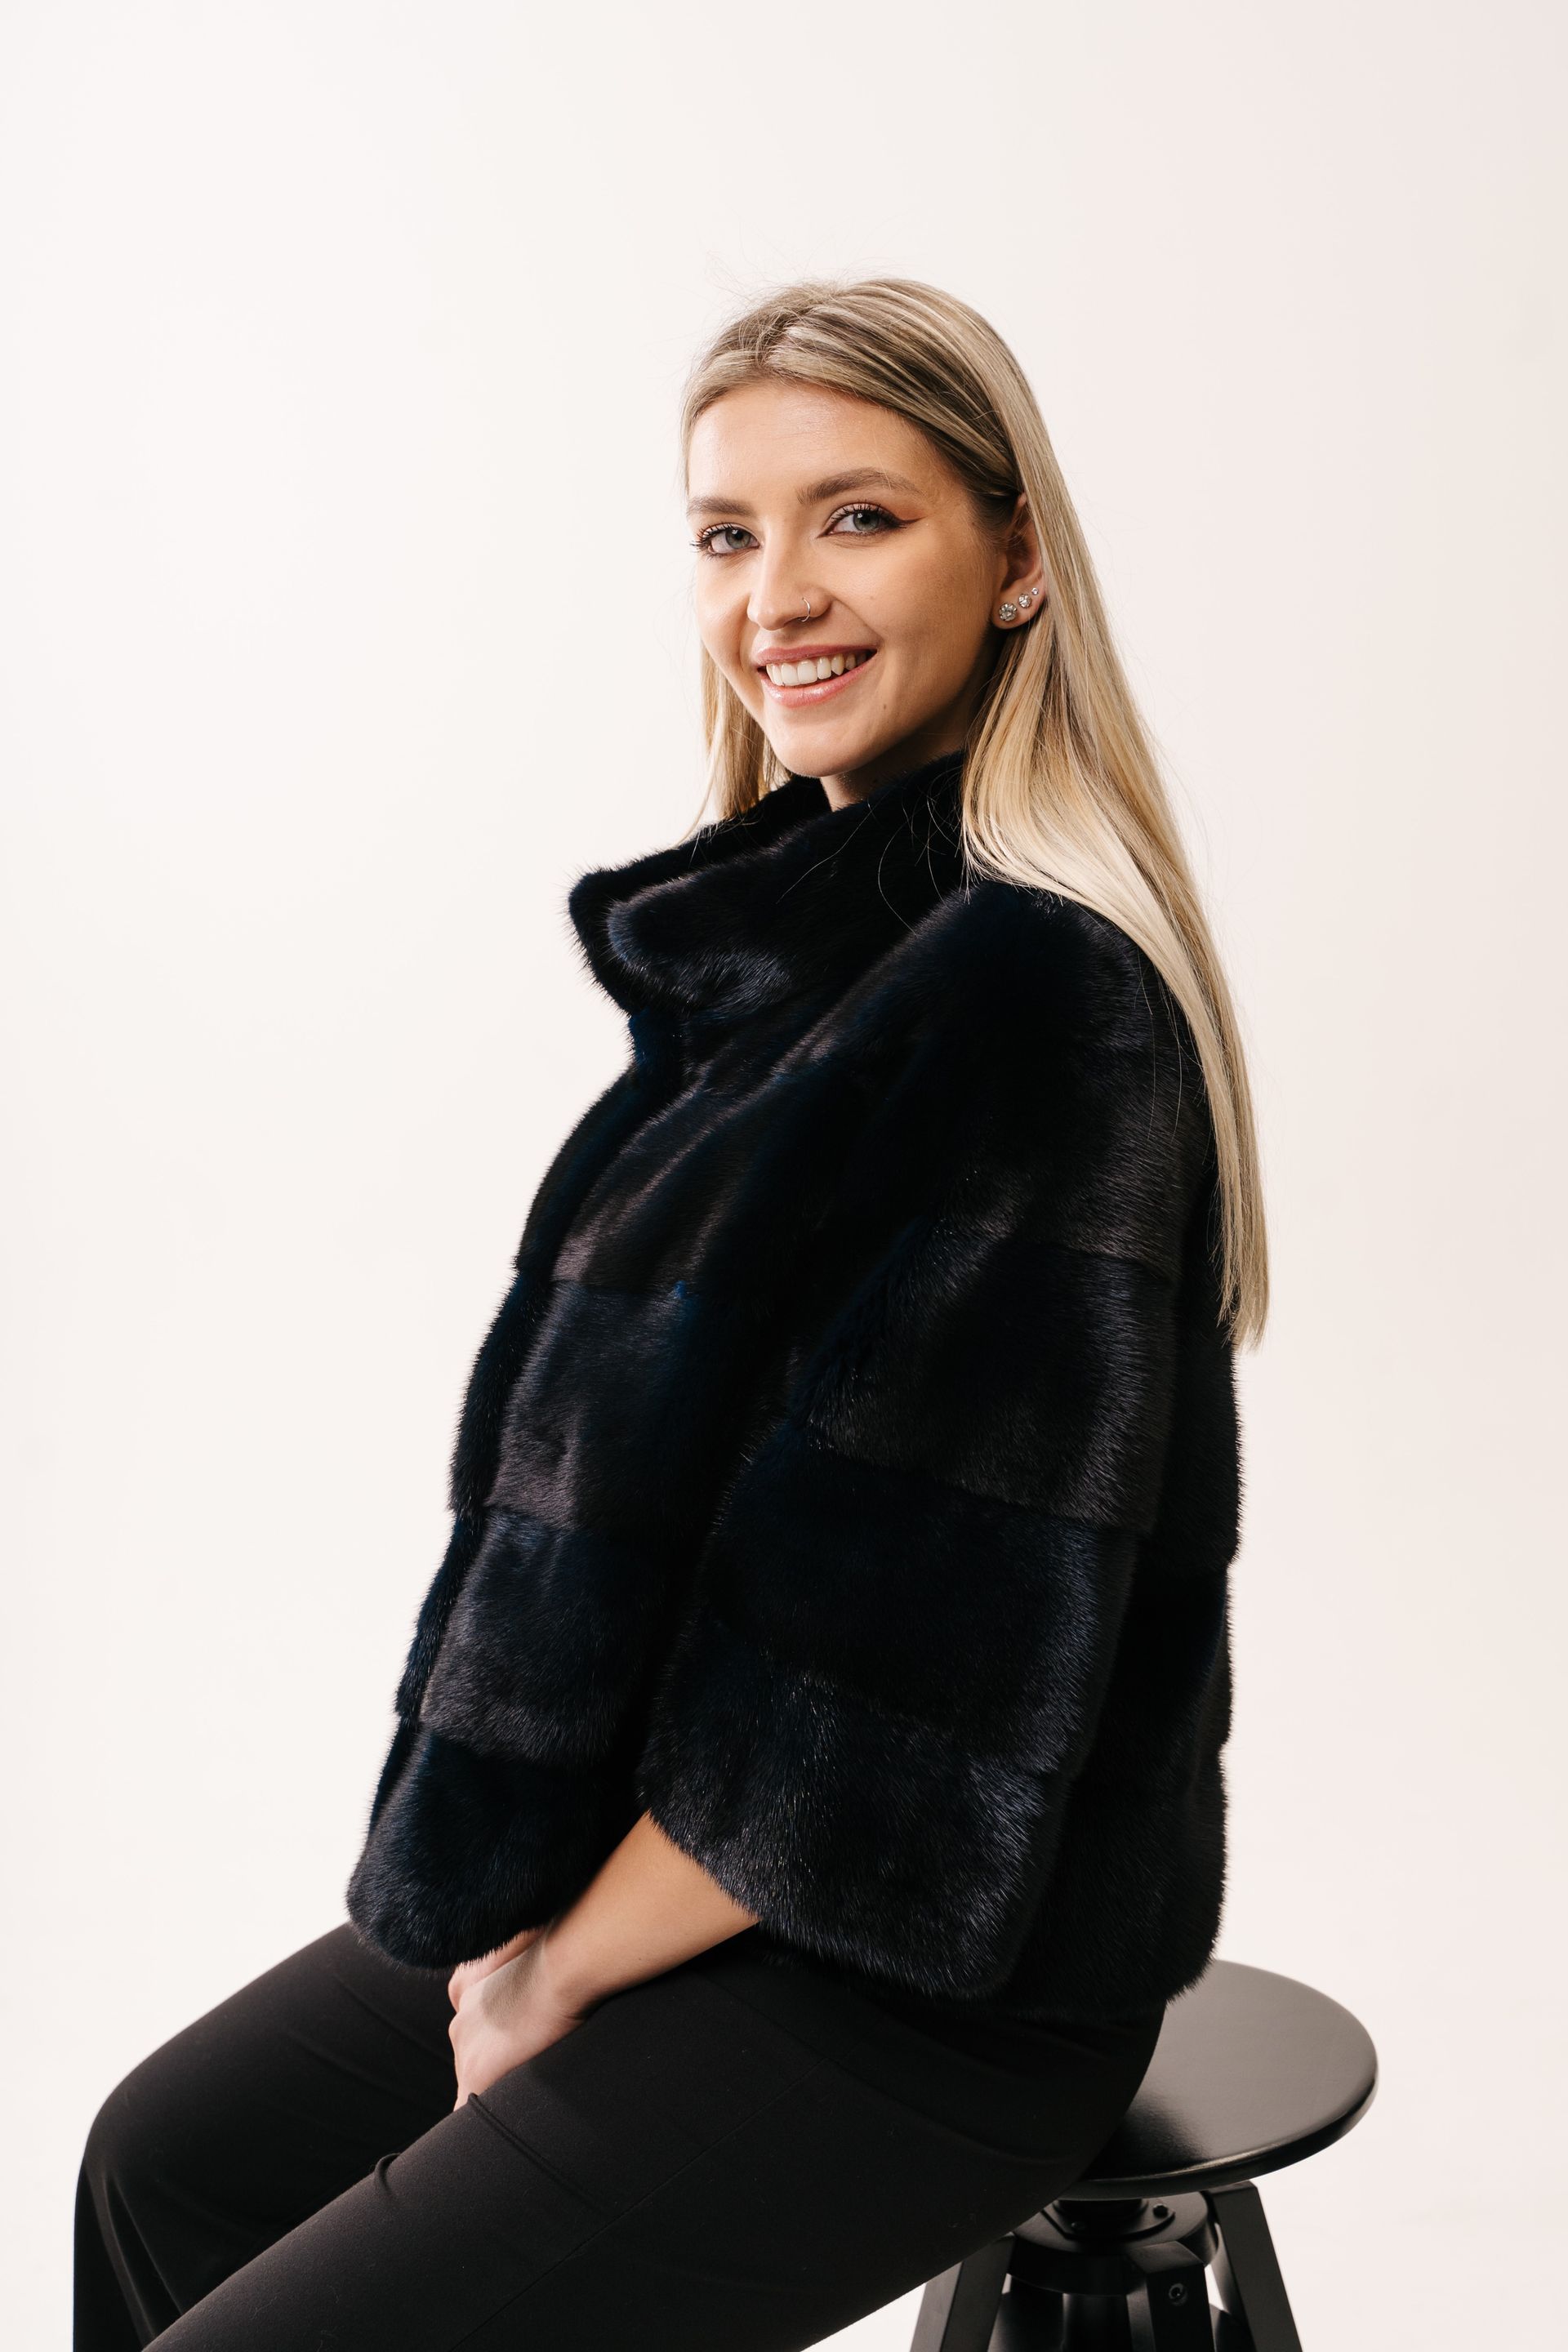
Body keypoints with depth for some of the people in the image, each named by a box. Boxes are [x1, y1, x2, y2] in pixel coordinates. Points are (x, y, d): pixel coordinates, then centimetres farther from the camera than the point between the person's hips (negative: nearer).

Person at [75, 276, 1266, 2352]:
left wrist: (572, 1959, -12)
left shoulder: (1032, 996, -23)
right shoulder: (820, 923, 5)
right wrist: (548, 1883, 2)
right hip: (671, 1844, 9)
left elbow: (924, 1649, -25)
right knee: (168, 2163, 18)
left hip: (917, 1980, -8)